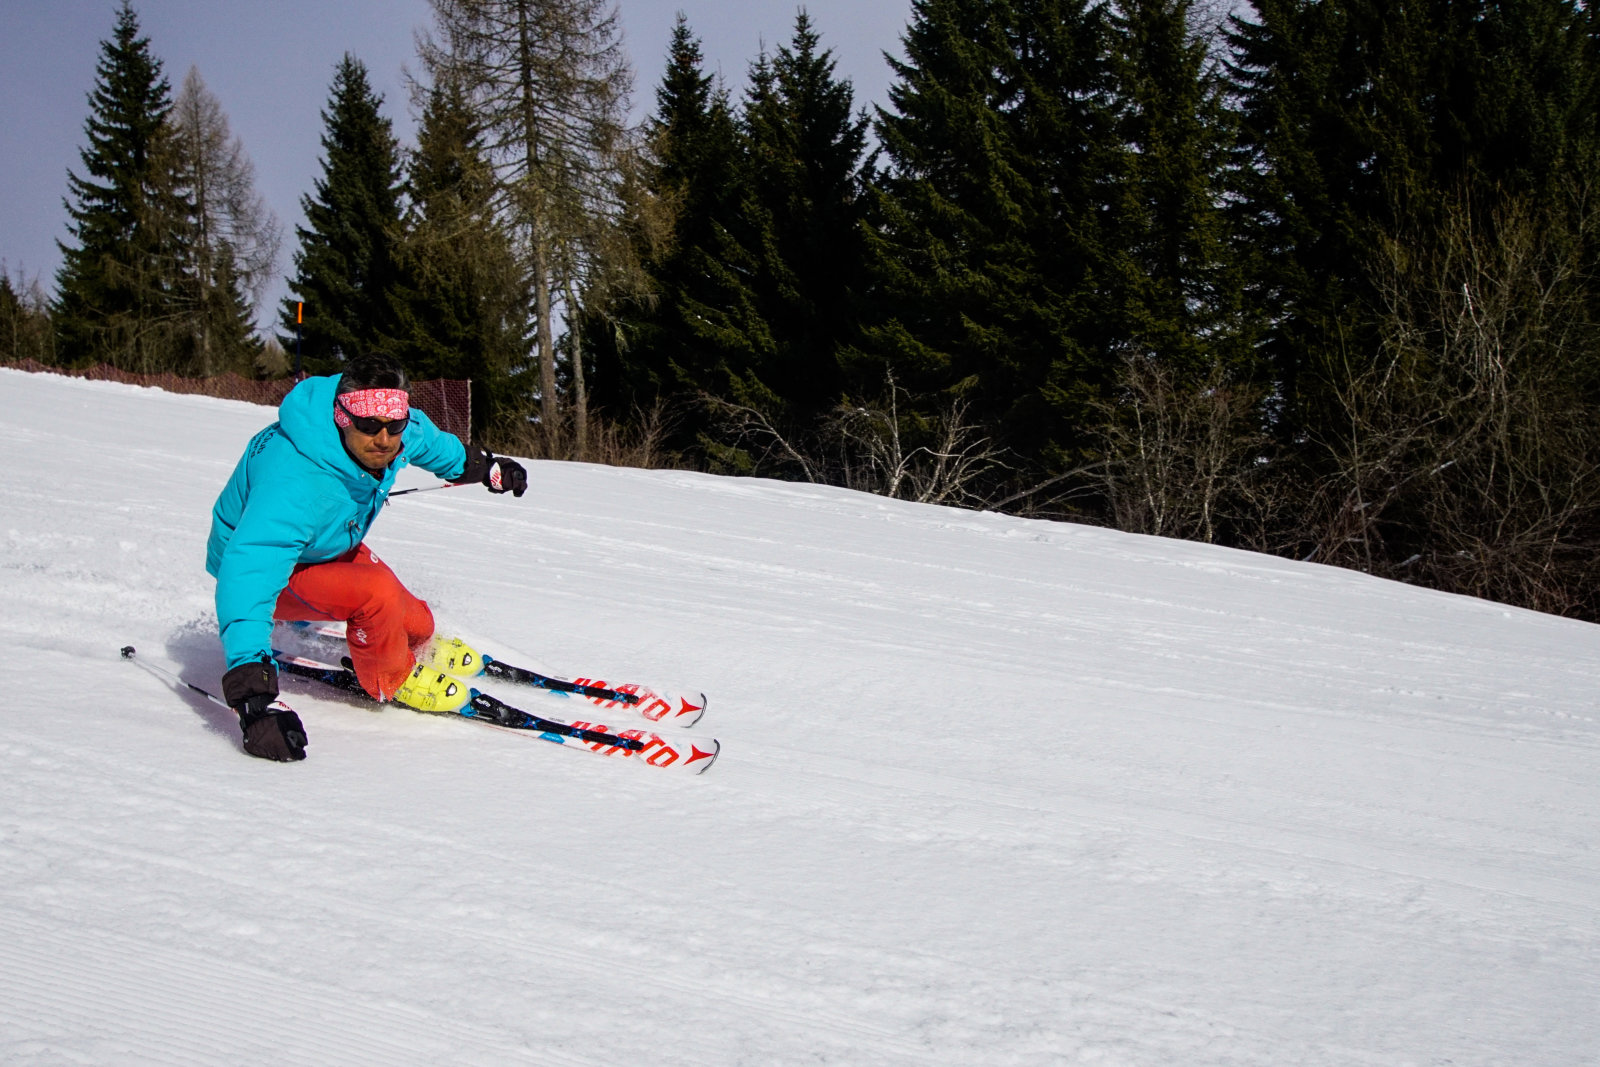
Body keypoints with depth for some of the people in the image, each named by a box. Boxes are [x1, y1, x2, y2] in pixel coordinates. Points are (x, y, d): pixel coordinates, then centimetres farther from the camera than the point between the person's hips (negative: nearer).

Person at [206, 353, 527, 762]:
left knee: (415, 623, 13)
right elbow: (248, 577, -52)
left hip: (330, 546, 7)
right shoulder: (295, 486, -45)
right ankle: (390, 680, 1)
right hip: (261, 560, -7)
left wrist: (484, 466, 26)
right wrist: (252, 687, -62)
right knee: (377, 592, -29)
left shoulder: (397, 429, -21)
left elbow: (430, 442, 6)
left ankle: (419, 647, 50)